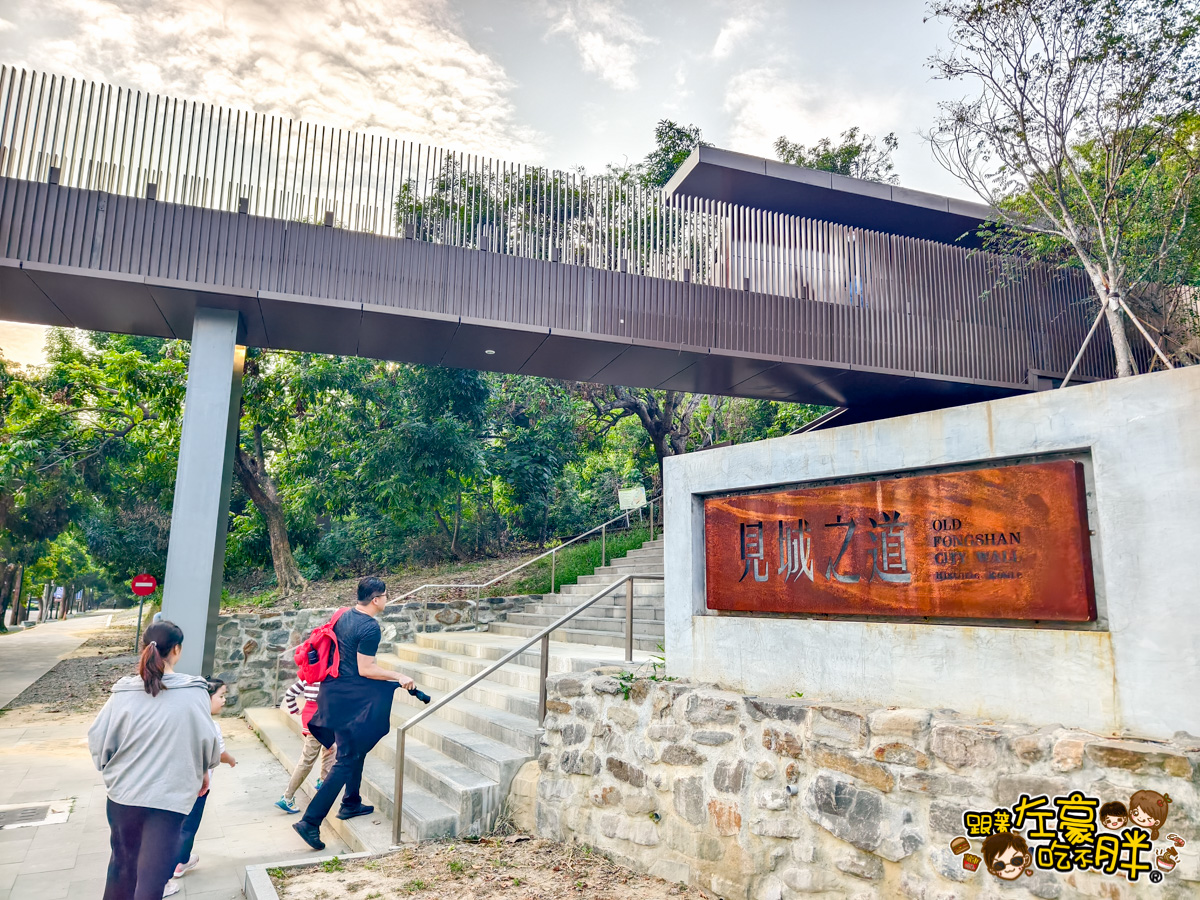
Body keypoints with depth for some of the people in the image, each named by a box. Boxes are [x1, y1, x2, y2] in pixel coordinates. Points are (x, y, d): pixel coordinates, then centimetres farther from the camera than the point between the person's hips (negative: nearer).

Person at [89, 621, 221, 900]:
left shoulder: (124, 691, -9)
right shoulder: (194, 692, -13)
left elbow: (98, 739, -3)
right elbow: (207, 741, -7)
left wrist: (110, 768, 18)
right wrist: (203, 771, 14)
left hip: (123, 792, 3)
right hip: (169, 795, -3)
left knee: (122, 862, 24)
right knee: (152, 876, 7)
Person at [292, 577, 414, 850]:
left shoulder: (344, 617, 6)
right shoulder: (370, 628, -20)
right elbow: (365, 670, -20)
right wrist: (399, 677, -12)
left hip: (334, 691, 9)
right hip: (352, 698, -9)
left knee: (357, 748, 24)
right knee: (346, 761, -3)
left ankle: (351, 803, 35)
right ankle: (310, 821, -4)